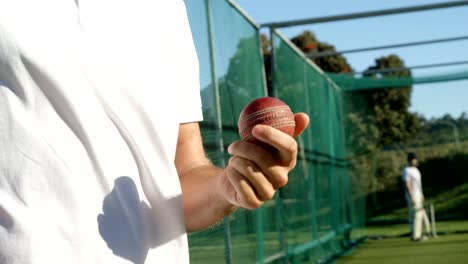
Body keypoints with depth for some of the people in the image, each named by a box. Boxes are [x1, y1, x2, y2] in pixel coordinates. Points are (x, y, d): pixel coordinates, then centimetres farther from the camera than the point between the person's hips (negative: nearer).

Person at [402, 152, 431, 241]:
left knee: (421, 214, 12)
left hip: (418, 196, 10)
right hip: (412, 196, -10)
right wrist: (412, 198, -24)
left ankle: (417, 235, 17)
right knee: (416, 215, -11)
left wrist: (422, 195, 21)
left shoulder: (416, 169, 15)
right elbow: (407, 185, -20)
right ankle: (415, 236, -8)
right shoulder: (407, 171, -15)